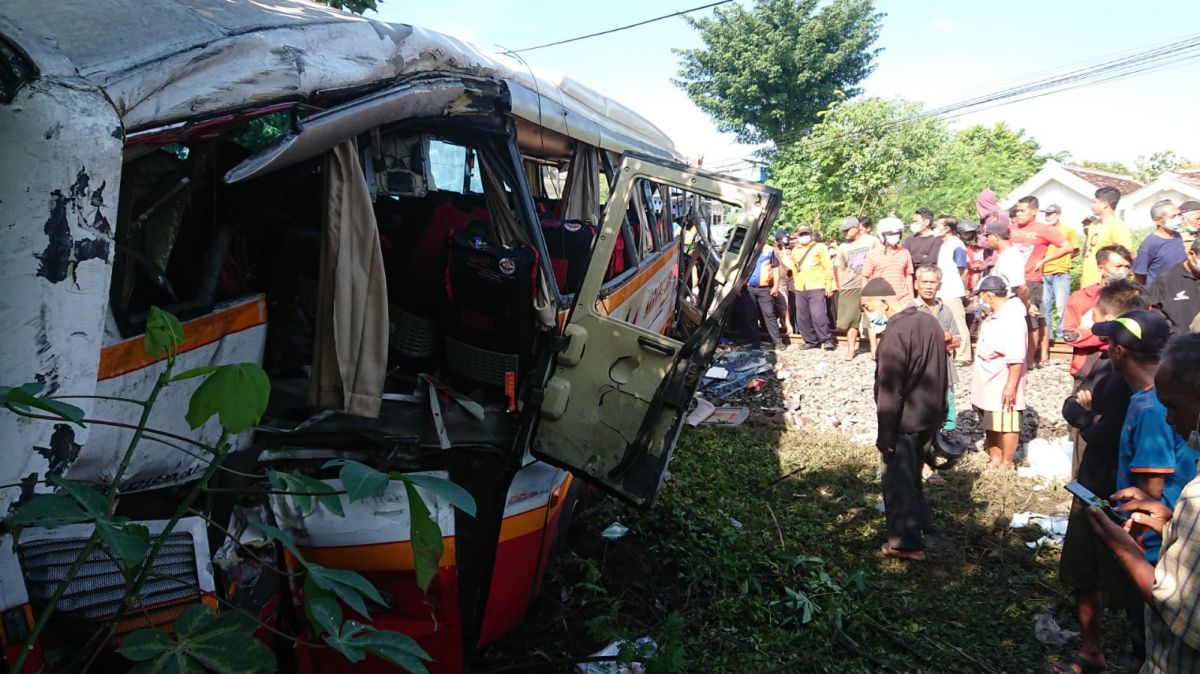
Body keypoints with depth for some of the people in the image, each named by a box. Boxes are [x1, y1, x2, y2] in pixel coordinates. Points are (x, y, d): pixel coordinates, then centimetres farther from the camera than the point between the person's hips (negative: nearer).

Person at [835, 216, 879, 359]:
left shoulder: (872, 241, -1)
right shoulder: (843, 247, 10)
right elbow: (840, 269, 17)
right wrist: (841, 288, 10)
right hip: (850, 288, 3)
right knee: (850, 320, 2)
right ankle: (851, 348, 12)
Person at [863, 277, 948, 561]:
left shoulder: (896, 332, -23)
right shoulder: (929, 321, 5)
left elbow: (889, 390, -23)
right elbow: (939, 373, 15)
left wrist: (885, 434, -18)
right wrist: (938, 412, 23)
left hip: (904, 422, -9)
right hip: (930, 417, 9)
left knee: (898, 481, 5)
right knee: (912, 475, 24)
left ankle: (906, 542, 13)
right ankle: (917, 524, 38)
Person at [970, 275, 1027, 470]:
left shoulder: (1012, 318, -19)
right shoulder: (991, 317, 11)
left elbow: (1016, 358, -24)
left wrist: (1011, 386, -25)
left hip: (1003, 386, -10)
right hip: (989, 385, 10)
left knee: (1006, 425, 0)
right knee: (990, 425, 16)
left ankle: (1006, 464, 10)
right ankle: (994, 460, 27)